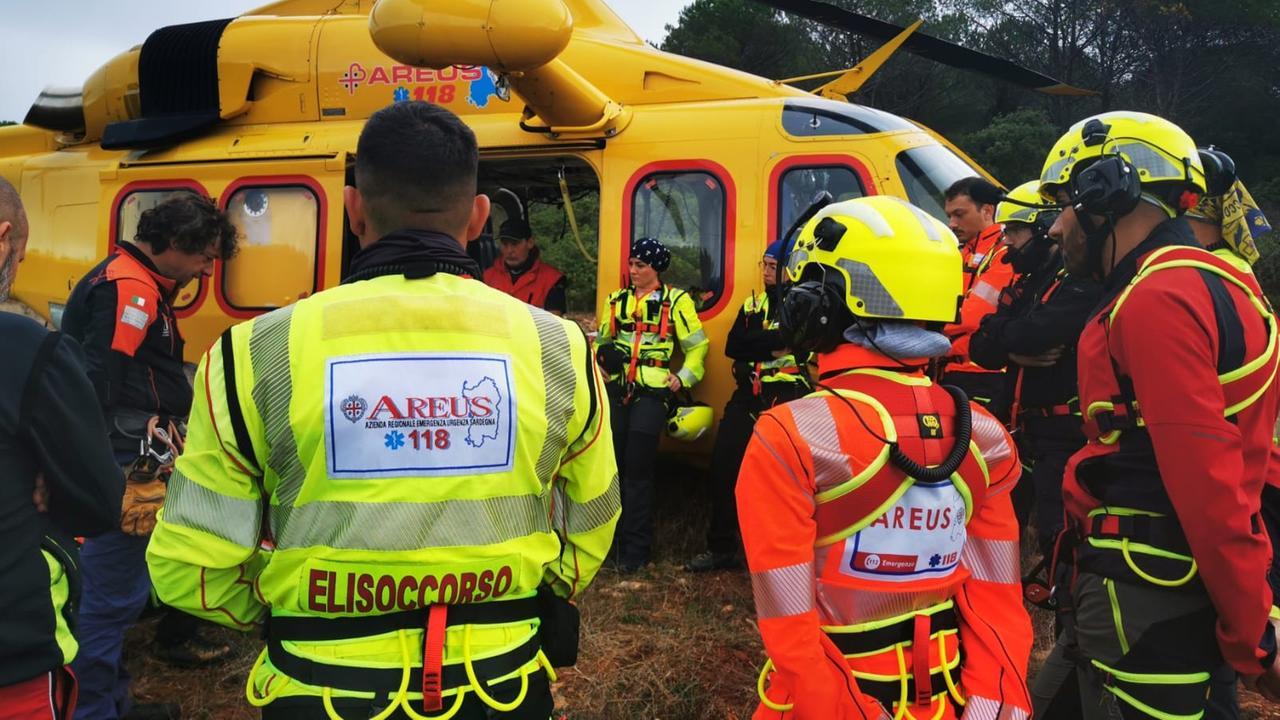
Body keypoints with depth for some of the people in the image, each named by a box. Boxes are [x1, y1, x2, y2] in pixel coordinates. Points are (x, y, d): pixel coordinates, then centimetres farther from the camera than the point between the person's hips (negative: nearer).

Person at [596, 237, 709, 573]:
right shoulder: (617, 300, 14)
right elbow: (602, 340, 24)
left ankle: (635, 547, 2)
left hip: (651, 393, -5)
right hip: (616, 389, 5)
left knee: (638, 470, -7)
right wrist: (603, 357, 3)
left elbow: (697, 344, 4)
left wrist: (684, 378, -4)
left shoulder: (676, 301, 0)